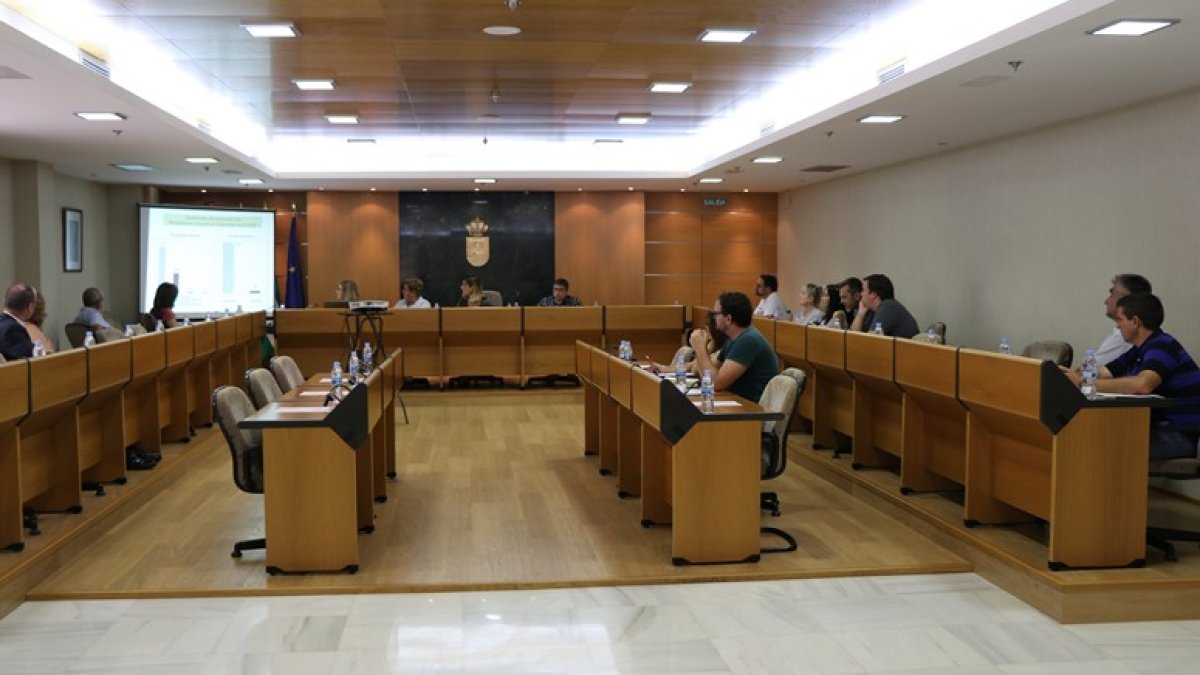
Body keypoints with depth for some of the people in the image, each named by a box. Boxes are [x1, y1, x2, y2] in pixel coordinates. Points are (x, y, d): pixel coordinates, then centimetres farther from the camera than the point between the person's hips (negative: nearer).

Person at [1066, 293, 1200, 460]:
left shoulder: (1162, 346, -15)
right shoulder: (1139, 351, 15)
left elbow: (1142, 385, -33)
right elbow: (1101, 375, 12)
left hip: (1181, 435, -8)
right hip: (1157, 429, 8)